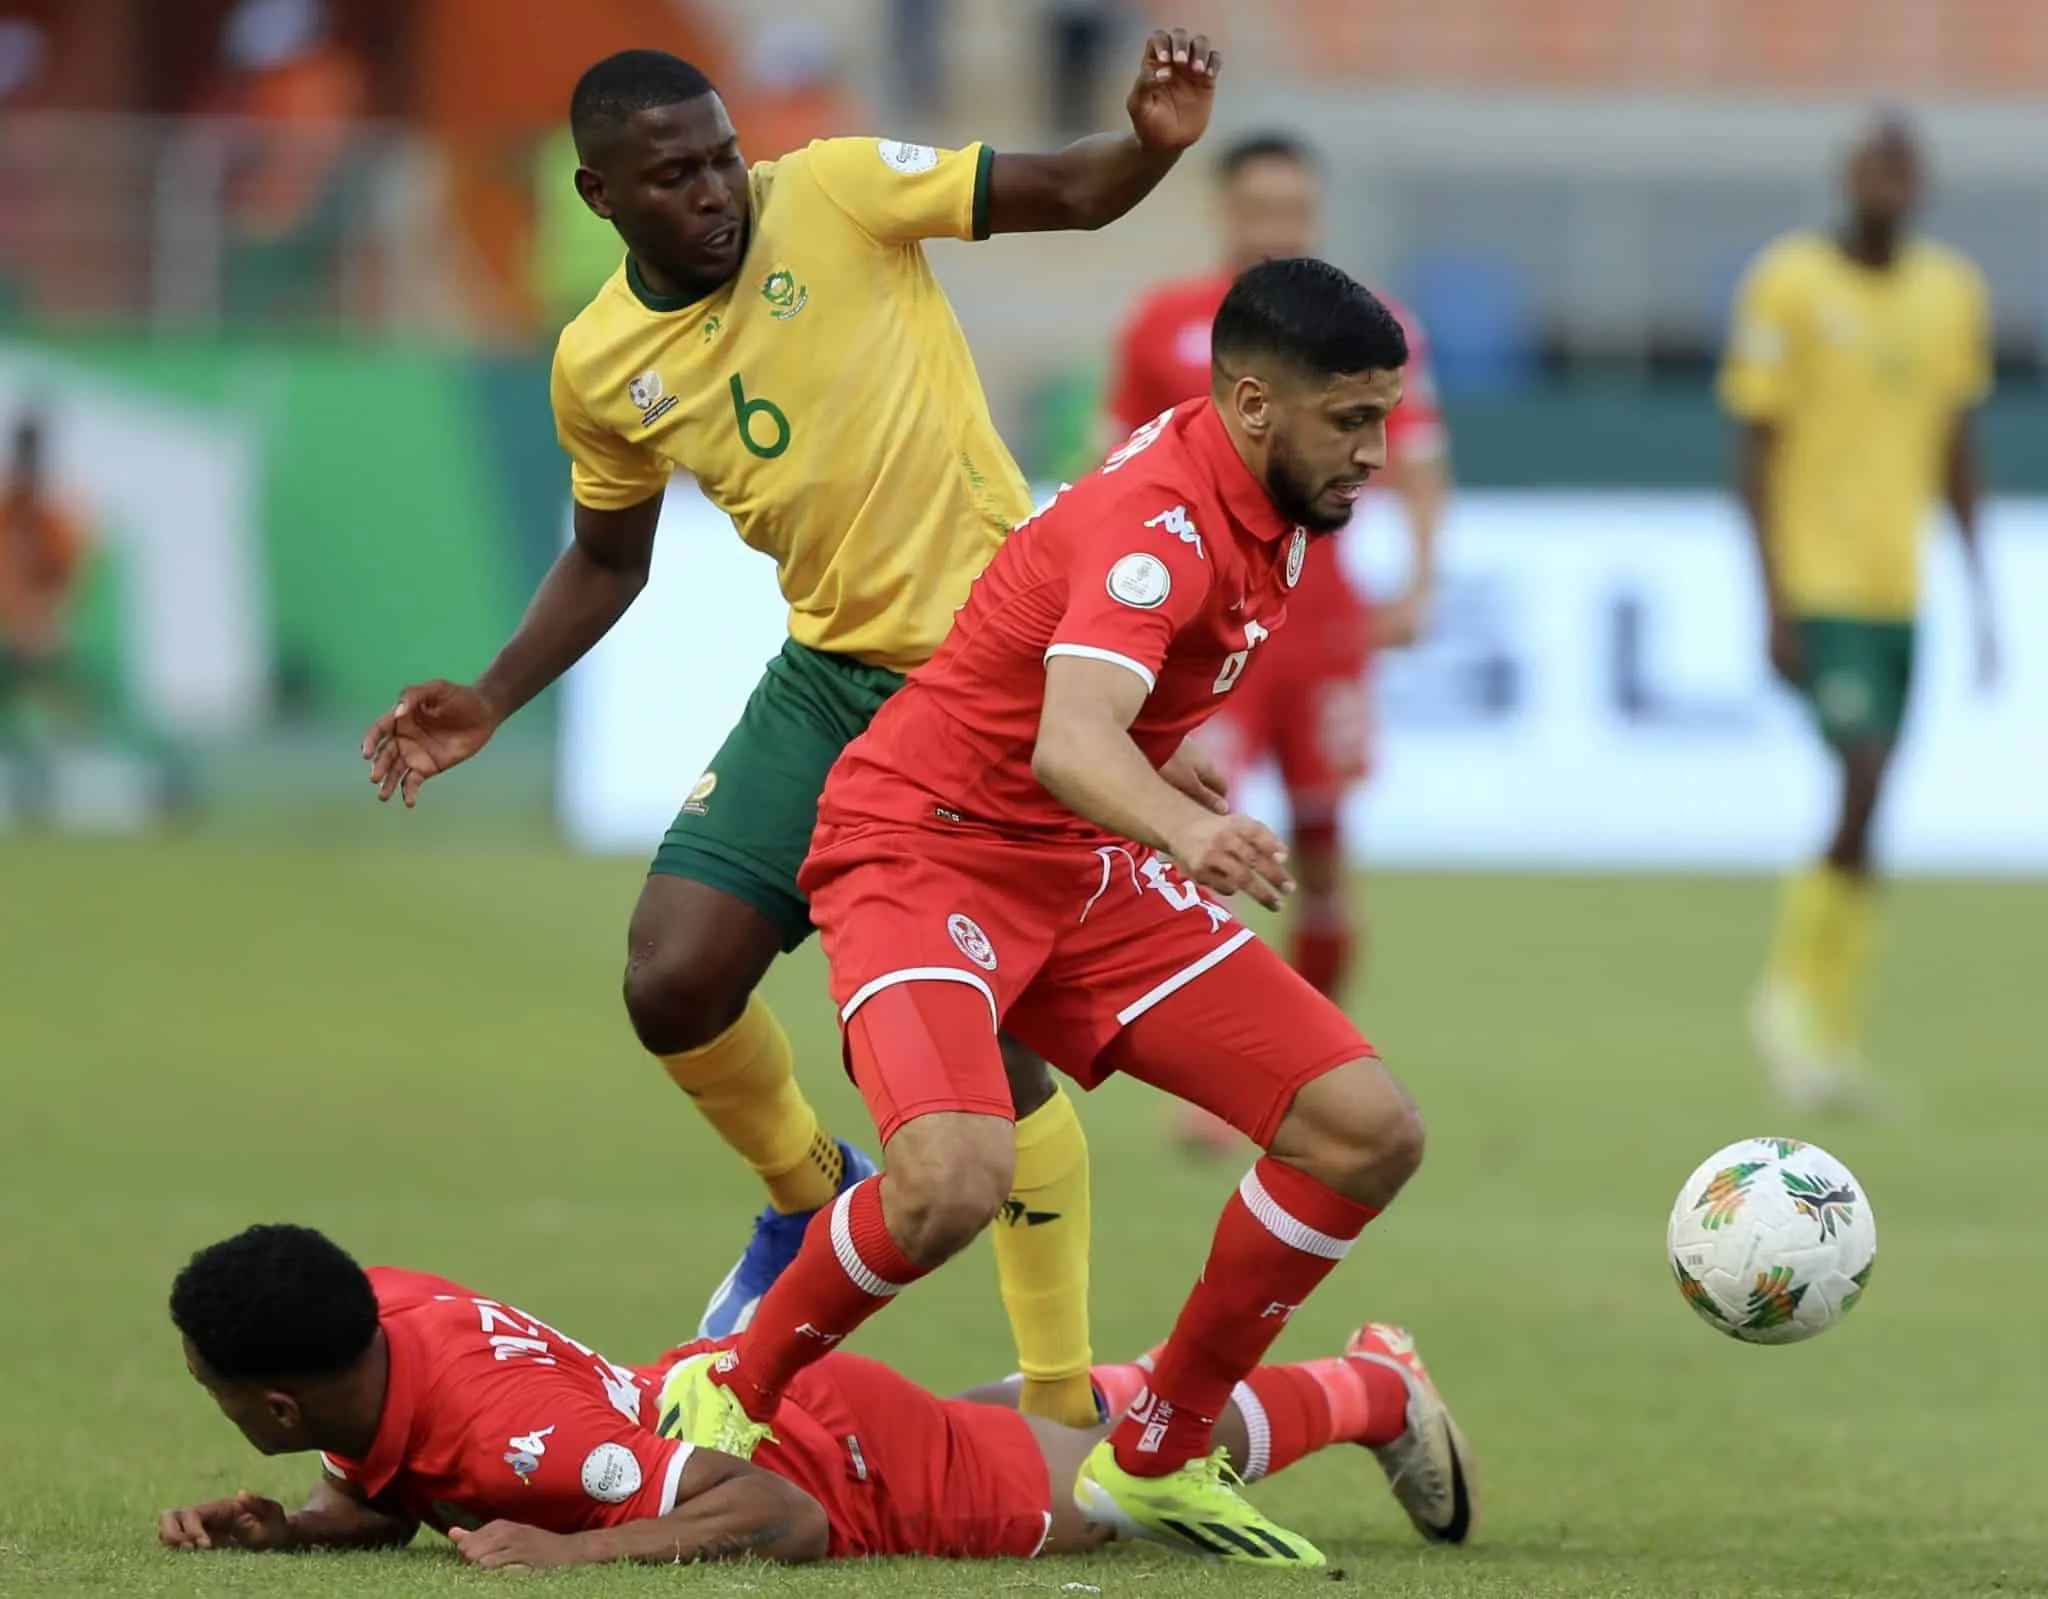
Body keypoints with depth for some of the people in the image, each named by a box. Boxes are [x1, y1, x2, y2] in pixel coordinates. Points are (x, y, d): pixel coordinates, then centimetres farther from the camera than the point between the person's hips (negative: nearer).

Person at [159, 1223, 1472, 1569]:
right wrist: (273, 1530, -20)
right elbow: (387, 1506, 0)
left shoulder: (513, 1433, -43)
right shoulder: (374, 1313, -20)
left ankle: (1374, 1386, 45)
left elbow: (787, 1519, -43)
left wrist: (574, 1552, -51)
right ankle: (1107, 1395, 64)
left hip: (854, 1462, -6)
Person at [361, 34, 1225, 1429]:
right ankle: (813, 1197, 25)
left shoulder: (837, 194, -11)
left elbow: (1071, 194, -9)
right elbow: (610, 558, 20)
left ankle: (1066, 1406, 5)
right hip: (832, 675, 5)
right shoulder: (598, 365, 3)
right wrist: (493, 701, 10)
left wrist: (1157, 144, -30)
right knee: (675, 983, -7)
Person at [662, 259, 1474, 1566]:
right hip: (927, 852, -9)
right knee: (954, 1181, -34)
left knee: (1369, 1132, -4)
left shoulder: (1258, 502, 3)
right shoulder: (1161, 522, -26)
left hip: (1089, 869, 9)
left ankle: (1158, 1459, 10)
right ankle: (732, 1397, -5)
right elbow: (1069, 745, -44)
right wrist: (1185, 829, -63)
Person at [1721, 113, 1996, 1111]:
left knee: (1866, 823, 7)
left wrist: (1981, 602, 13)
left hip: (1900, 592, 6)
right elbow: (1758, 450, -6)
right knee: (1863, 782, -18)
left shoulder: (1953, 294, 9)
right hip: (1818, 579, -6)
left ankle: (1830, 1034, 14)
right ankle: (1790, 995, 0)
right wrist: (1775, 605, -11)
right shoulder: (1790, 286, -7)